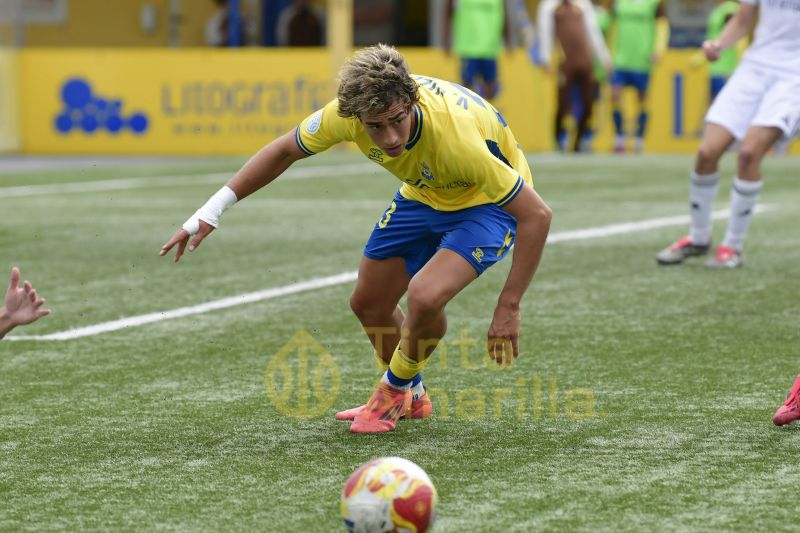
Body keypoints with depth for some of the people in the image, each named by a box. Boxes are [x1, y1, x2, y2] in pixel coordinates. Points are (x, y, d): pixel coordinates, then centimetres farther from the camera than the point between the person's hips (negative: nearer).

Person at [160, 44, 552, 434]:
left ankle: (396, 389, 4)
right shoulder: (348, 113, -28)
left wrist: (508, 308, -32)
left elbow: (536, 215, -35)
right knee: (368, 303, 10)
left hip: (485, 203, -6)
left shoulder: (457, 136, -42)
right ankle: (410, 396, 39)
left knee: (425, 296, -27)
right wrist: (214, 208, -9)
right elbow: (284, 150, -6)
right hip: (423, 194, 6)